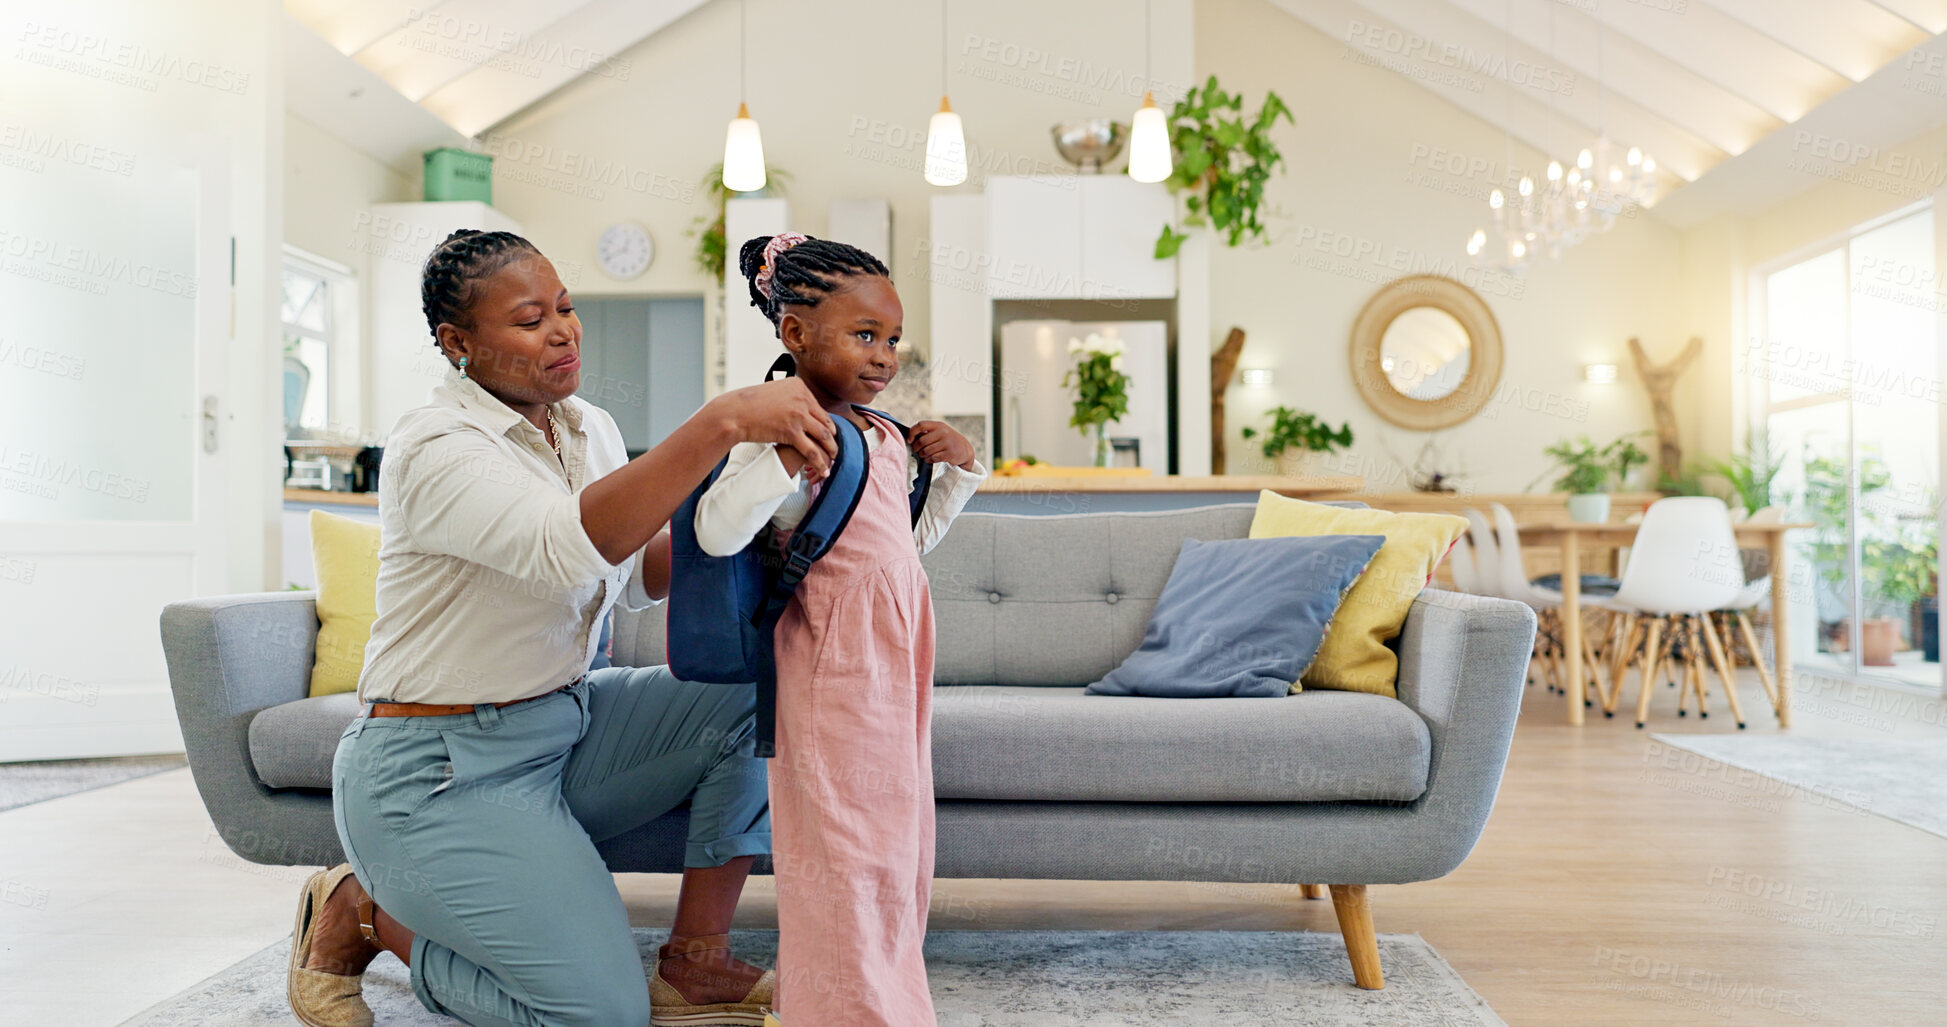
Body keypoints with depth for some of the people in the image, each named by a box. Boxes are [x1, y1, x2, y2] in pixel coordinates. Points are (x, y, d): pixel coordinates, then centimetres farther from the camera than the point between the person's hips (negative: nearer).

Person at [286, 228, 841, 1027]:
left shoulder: (589, 428, 5)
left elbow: (634, 573, 11)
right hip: (440, 772, -8)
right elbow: (570, 546, -38)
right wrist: (722, 420, -46)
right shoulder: (435, 447, -20)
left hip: (563, 731, 8)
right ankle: (359, 911, 8)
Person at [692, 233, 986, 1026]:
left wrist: (960, 467, 13)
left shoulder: (886, 437, 14)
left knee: (896, 832, 17)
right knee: (846, 842, 0)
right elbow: (716, 531, -25)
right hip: (835, 665, -9)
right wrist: (788, 451, -32)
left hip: (896, 659, 9)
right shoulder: (780, 431, -13)